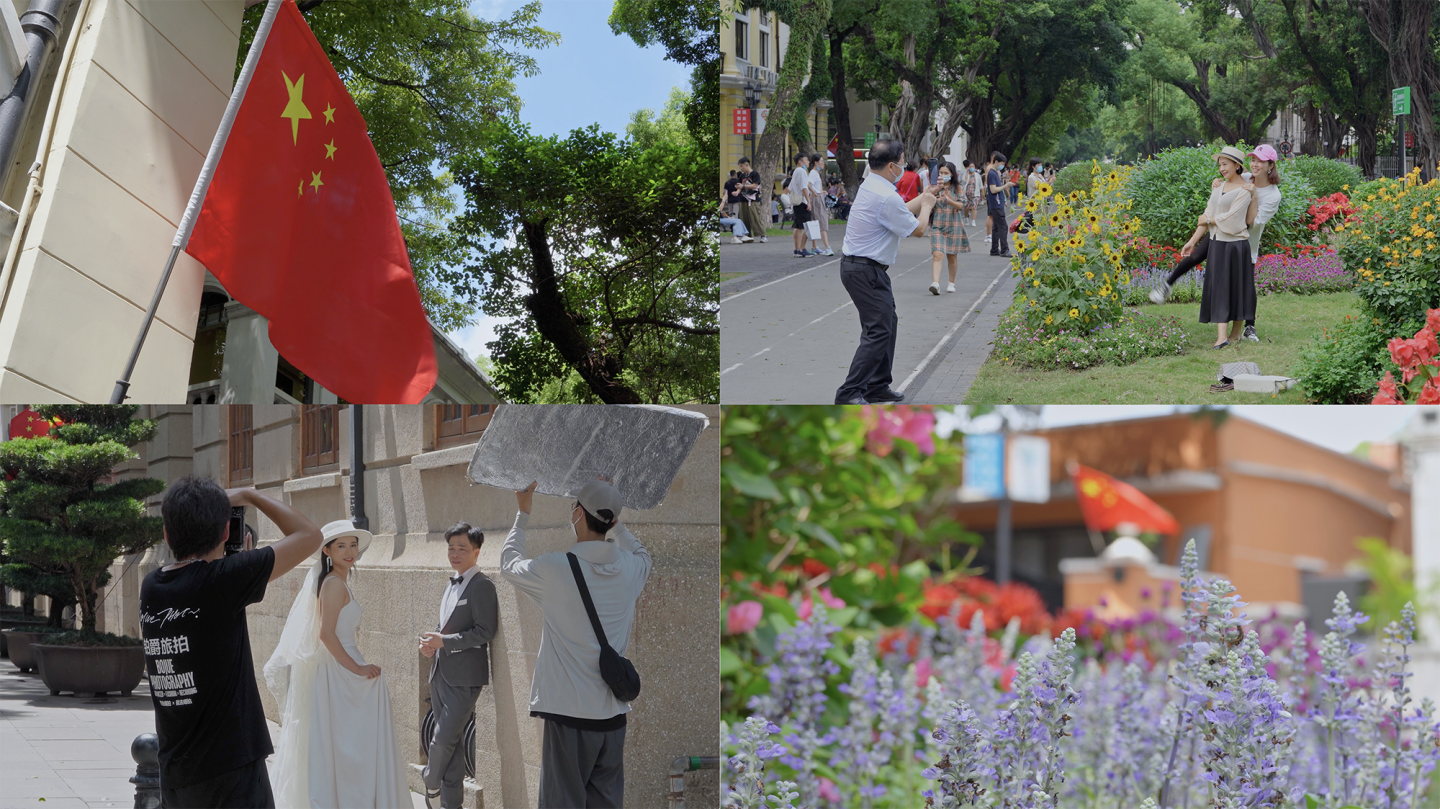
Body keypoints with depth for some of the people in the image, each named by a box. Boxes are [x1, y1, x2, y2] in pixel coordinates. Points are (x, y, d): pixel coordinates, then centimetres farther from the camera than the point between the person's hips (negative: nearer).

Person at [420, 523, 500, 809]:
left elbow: (485, 632, -17)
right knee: (451, 741, 11)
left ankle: (431, 781, 13)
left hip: (464, 677, -8)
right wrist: (431, 643, 3)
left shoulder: (482, 586, -11)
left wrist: (444, 641, -18)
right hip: (442, 674, 8)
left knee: (443, 739, -9)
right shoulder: (452, 585, 16)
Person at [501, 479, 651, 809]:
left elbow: (509, 564, 11)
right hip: (613, 713, 5)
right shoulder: (630, 568, 1)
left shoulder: (554, 569, -12)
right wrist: (615, 522, 34)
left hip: (569, 714, -5)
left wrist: (523, 514, 23)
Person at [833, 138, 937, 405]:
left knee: (888, 323, 17)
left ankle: (877, 387, 22)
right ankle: (849, 393, -14)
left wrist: (923, 198, 24)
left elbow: (900, 212, 25)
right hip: (867, 271, -11)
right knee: (878, 331, -11)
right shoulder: (886, 197, -21)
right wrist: (926, 206, 9)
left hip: (855, 265, 11)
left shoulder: (869, 187, 11)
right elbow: (917, 229, -9)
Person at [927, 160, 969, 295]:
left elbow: (960, 205, -7)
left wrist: (949, 200, -26)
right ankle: (935, 284, -27)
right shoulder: (935, 188, 4)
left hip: (954, 226, 1)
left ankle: (951, 283, 27)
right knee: (937, 254, -16)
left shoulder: (957, 188, 4)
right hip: (937, 226, -1)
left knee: (952, 256, 10)